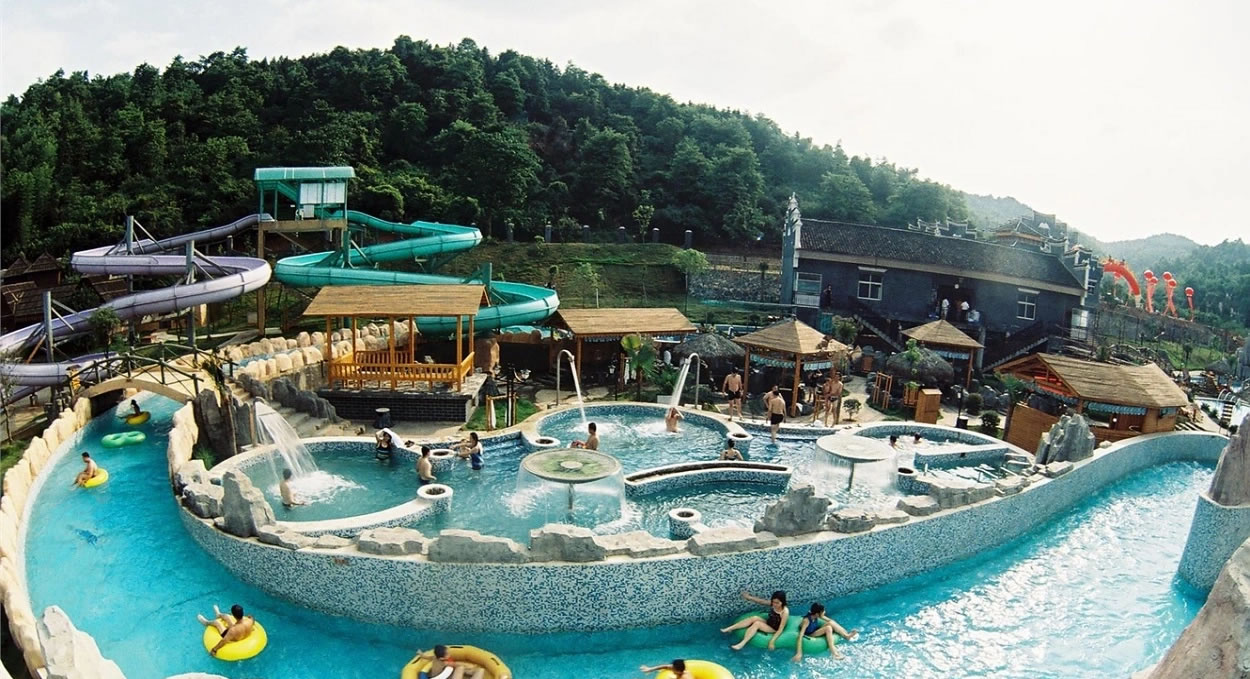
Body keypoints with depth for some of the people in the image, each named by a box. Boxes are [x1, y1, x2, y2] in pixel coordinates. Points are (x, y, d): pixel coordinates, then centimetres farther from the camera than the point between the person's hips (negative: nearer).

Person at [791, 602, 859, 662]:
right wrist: (799, 653, -44)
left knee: (831, 623, -17)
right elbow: (800, 636, -38)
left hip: (816, 631, 7)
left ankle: (847, 635, -16)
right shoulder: (806, 620, -32)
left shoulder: (815, 615, -13)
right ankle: (832, 650, -31)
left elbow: (831, 620, 3)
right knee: (828, 628, -29)